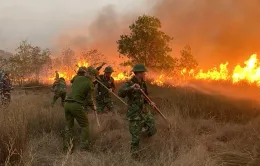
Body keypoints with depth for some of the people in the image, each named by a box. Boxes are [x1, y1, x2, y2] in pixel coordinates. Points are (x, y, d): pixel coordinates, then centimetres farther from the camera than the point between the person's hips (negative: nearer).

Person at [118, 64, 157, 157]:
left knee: (152, 129, 6)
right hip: (134, 115, -6)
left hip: (144, 112, 7)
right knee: (136, 137, 3)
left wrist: (150, 103, 2)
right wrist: (131, 87, -51)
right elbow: (120, 94, -37)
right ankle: (134, 153, 24)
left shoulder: (142, 83, 5)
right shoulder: (129, 84, -18)